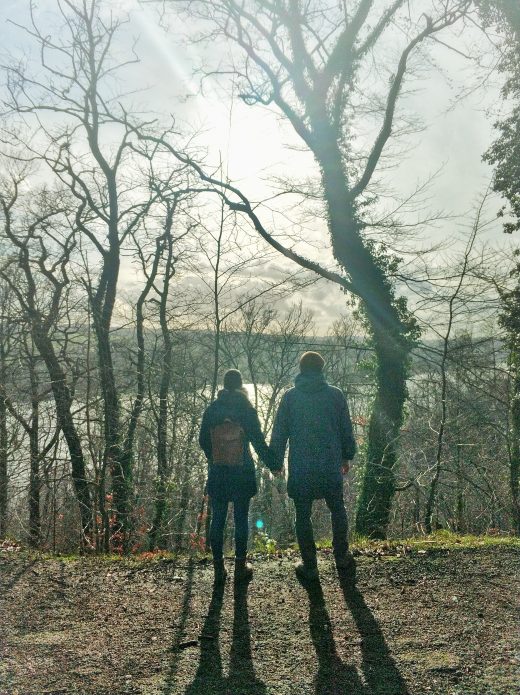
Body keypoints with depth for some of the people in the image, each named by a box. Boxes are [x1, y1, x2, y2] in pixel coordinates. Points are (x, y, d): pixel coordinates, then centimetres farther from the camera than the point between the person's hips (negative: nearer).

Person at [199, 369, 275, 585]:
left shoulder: (211, 411, -1)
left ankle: (219, 569, 11)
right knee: (241, 519, 8)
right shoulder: (246, 410, -8)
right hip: (242, 473, -2)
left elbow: (203, 441, 6)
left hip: (217, 474, 2)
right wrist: (272, 463, 4)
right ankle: (241, 566, 13)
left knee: (217, 520, 8)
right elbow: (258, 441, -7)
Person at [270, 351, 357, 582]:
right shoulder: (335, 395, -2)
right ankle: (342, 558, 24)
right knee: (337, 509, 19)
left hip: (300, 469, -1)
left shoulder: (290, 397, -3)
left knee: (303, 515, 10)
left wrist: (276, 462, 9)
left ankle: (310, 567, 15)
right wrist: (347, 456, 18)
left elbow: (279, 432, -1)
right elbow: (346, 430, 5)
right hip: (331, 466, 1)